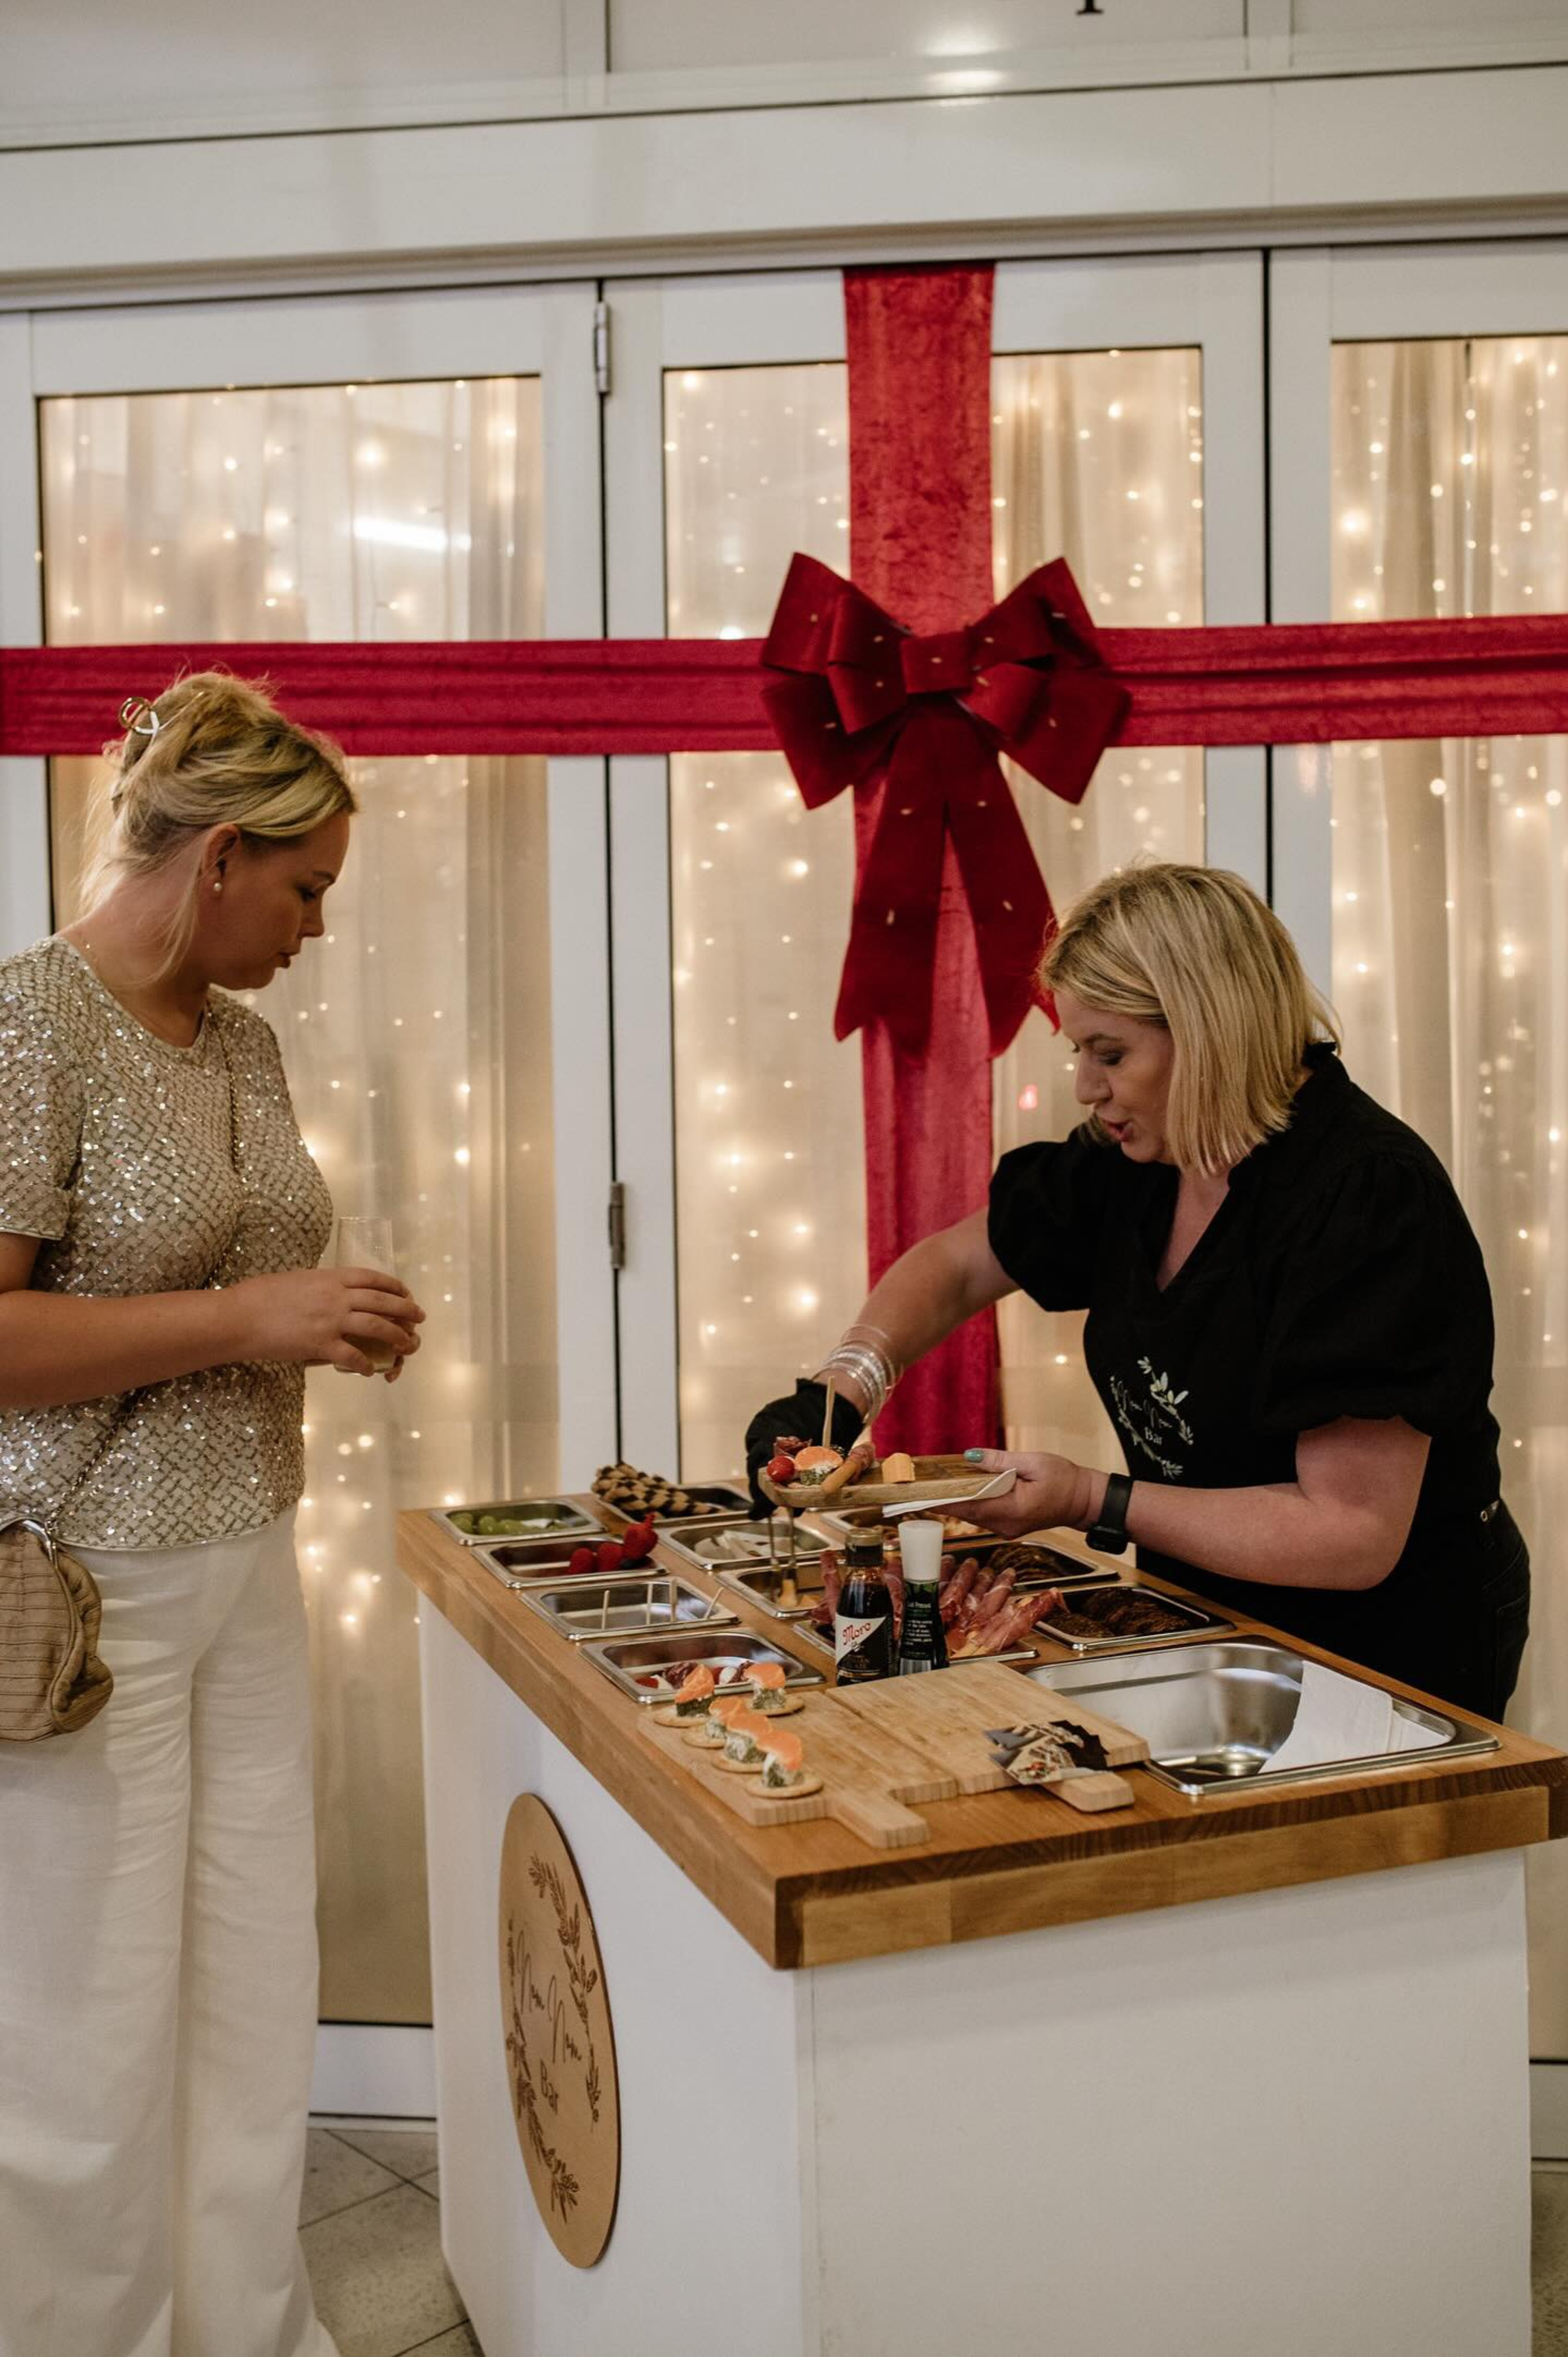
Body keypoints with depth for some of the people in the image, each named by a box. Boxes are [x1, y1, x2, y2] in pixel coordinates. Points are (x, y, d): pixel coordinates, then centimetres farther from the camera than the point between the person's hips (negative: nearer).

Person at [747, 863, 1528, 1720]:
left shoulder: (1368, 1200, -26)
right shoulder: (1132, 1163, -3)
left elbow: (1352, 1534, -28)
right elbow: (951, 1267, 9)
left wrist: (1093, 1503, -27)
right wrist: (840, 1391, -10)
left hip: (1392, 1647, -6)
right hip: (1218, 1616, 7)